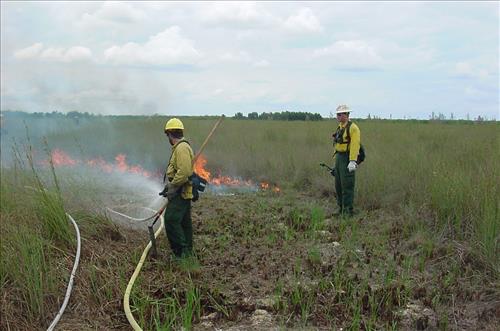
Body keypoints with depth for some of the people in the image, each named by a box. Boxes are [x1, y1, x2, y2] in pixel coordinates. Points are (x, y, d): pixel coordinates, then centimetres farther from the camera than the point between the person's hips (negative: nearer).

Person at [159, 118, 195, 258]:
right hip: (183, 192, 11)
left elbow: (184, 171, -27)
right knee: (184, 222, 14)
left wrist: (172, 187, -19)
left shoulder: (181, 148, -17)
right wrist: (169, 187, 21)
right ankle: (187, 251, 22)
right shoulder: (180, 147, 18)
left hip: (181, 193, -11)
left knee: (171, 220, -12)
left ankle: (181, 250, -7)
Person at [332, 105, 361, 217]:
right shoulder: (340, 127, 15)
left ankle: (348, 210, -1)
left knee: (347, 185, -7)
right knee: (338, 184, 13)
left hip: (347, 158, -9)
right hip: (339, 157, 9)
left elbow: (355, 145, -20)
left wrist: (352, 161, -26)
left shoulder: (352, 128, -13)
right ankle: (341, 208, 23)